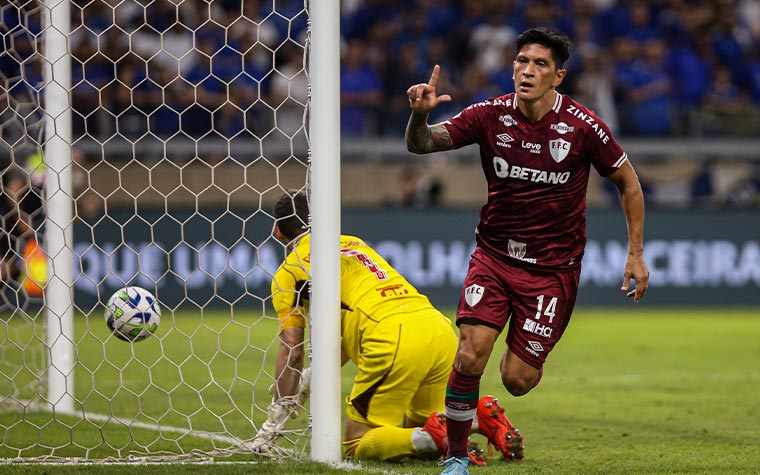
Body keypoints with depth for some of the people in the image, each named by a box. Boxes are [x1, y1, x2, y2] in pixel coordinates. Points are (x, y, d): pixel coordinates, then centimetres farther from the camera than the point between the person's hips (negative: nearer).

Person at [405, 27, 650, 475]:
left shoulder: (583, 127, -12)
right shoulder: (491, 115, -8)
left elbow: (627, 181, 2)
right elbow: (422, 144, -12)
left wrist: (636, 253, 0)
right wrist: (420, 117, -36)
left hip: (554, 266, -1)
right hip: (494, 254, 1)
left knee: (517, 379, -3)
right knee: (470, 357, -16)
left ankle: (532, 357, 35)